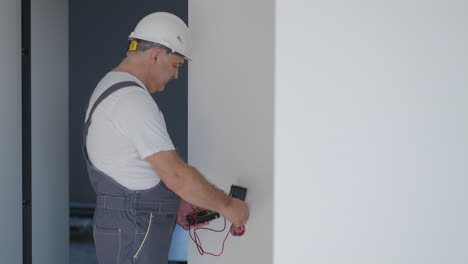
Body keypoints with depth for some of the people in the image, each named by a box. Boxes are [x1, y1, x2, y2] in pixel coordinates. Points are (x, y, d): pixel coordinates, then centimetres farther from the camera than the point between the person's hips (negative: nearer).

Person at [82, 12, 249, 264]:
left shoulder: (112, 89, 14)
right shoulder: (132, 100, -20)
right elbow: (175, 175, -25)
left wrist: (174, 204, 12)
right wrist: (226, 205, -13)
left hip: (126, 229, 10)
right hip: (133, 236, -10)